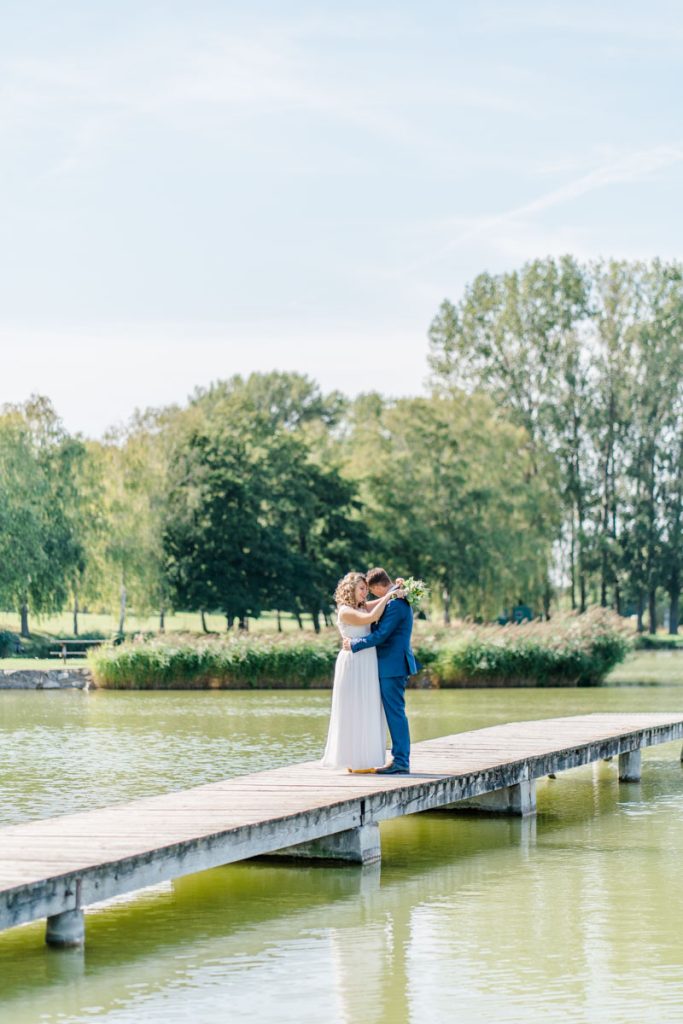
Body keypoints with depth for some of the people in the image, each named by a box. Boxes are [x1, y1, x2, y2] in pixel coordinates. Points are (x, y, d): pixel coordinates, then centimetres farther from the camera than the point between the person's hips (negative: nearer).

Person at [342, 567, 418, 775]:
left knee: (395, 712, -7)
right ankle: (400, 760, 14)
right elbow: (383, 630, 21)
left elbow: (380, 635, -21)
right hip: (393, 665, 10)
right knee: (395, 713, 12)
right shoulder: (399, 600, 15)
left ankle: (400, 762, -5)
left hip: (392, 665, -10)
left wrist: (353, 644, -11)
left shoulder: (395, 604, -17)